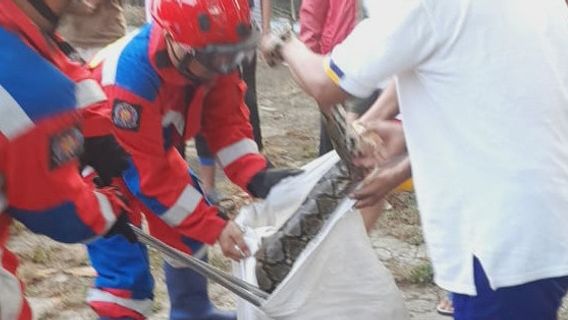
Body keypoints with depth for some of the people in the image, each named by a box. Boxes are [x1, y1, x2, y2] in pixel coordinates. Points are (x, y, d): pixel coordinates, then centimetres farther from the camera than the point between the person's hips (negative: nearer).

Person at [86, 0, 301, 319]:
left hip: (149, 149, 8)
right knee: (126, 273, -15)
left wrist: (257, 176, -27)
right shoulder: (130, 79, -41)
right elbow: (146, 175, -34)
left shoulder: (208, 55, -21)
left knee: (191, 227, 17)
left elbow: (225, 118, -11)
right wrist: (214, 226, -32)